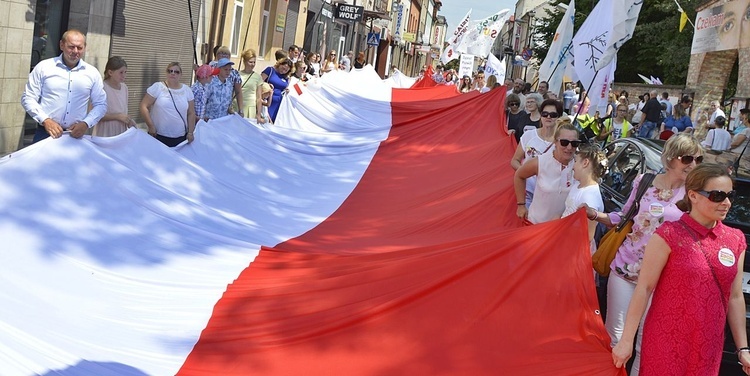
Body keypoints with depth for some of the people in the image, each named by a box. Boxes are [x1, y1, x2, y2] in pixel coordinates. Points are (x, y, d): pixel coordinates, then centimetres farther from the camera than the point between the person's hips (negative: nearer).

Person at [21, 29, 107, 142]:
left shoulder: (92, 73, 6)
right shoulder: (43, 67, 2)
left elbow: (101, 104, 9)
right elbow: (28, 98, 3)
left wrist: (86, 123, -7)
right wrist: (45, 120, -11)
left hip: (76, 135, 1)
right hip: (46, 133, -1)